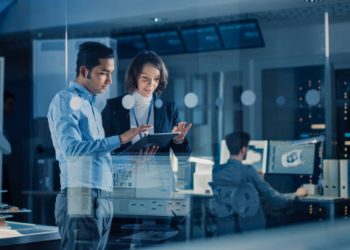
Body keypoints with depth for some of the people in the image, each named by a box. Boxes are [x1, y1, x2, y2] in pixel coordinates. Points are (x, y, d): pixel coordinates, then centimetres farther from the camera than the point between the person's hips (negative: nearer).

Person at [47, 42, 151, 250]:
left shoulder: (91, 104, 21)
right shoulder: (67, 100, -5)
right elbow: (72, 147, -20)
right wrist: (120, 139, -22)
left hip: (103, 198, 9)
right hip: (81, 198, -8)